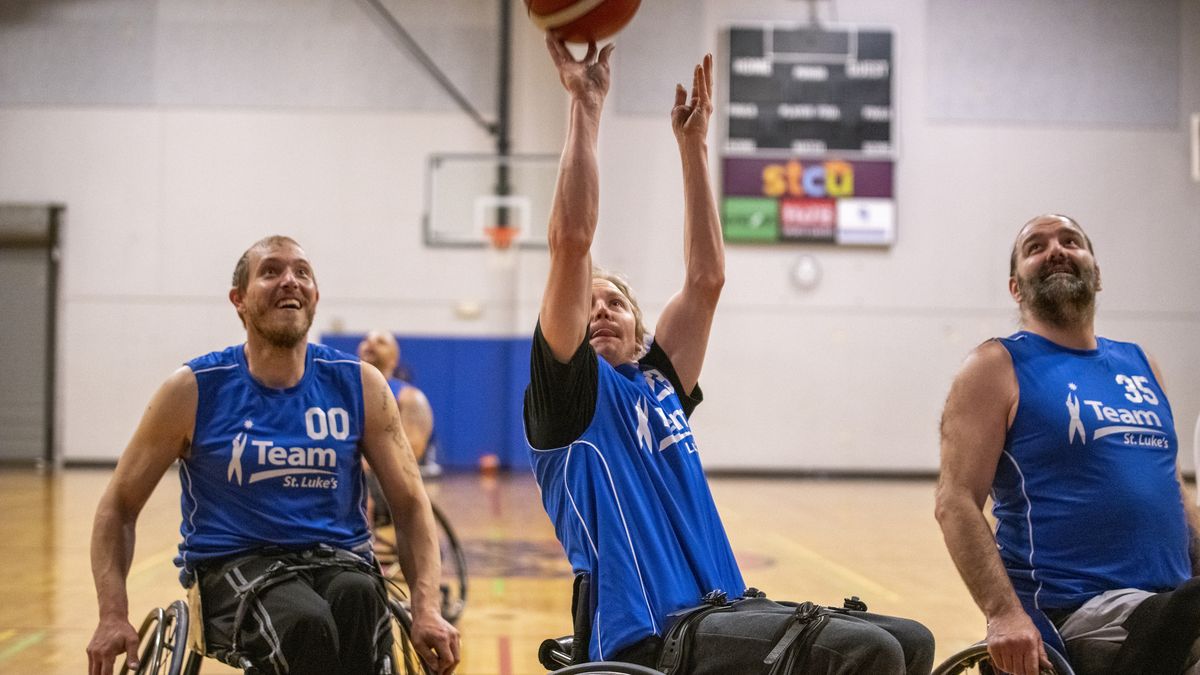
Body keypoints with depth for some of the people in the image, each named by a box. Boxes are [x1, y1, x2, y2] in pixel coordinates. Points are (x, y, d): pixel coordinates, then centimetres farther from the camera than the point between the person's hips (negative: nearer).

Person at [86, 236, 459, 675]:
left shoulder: (359, 386, 4)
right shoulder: (193, 391, 0)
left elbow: (410, 503, 7)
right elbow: (118, 506, 6)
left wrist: (426, 609, -8)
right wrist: (113, 617, -7)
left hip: (337, 557, 2)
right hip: (233, 564, -2)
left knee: (358, 597, -36)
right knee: (307, 624, -36)